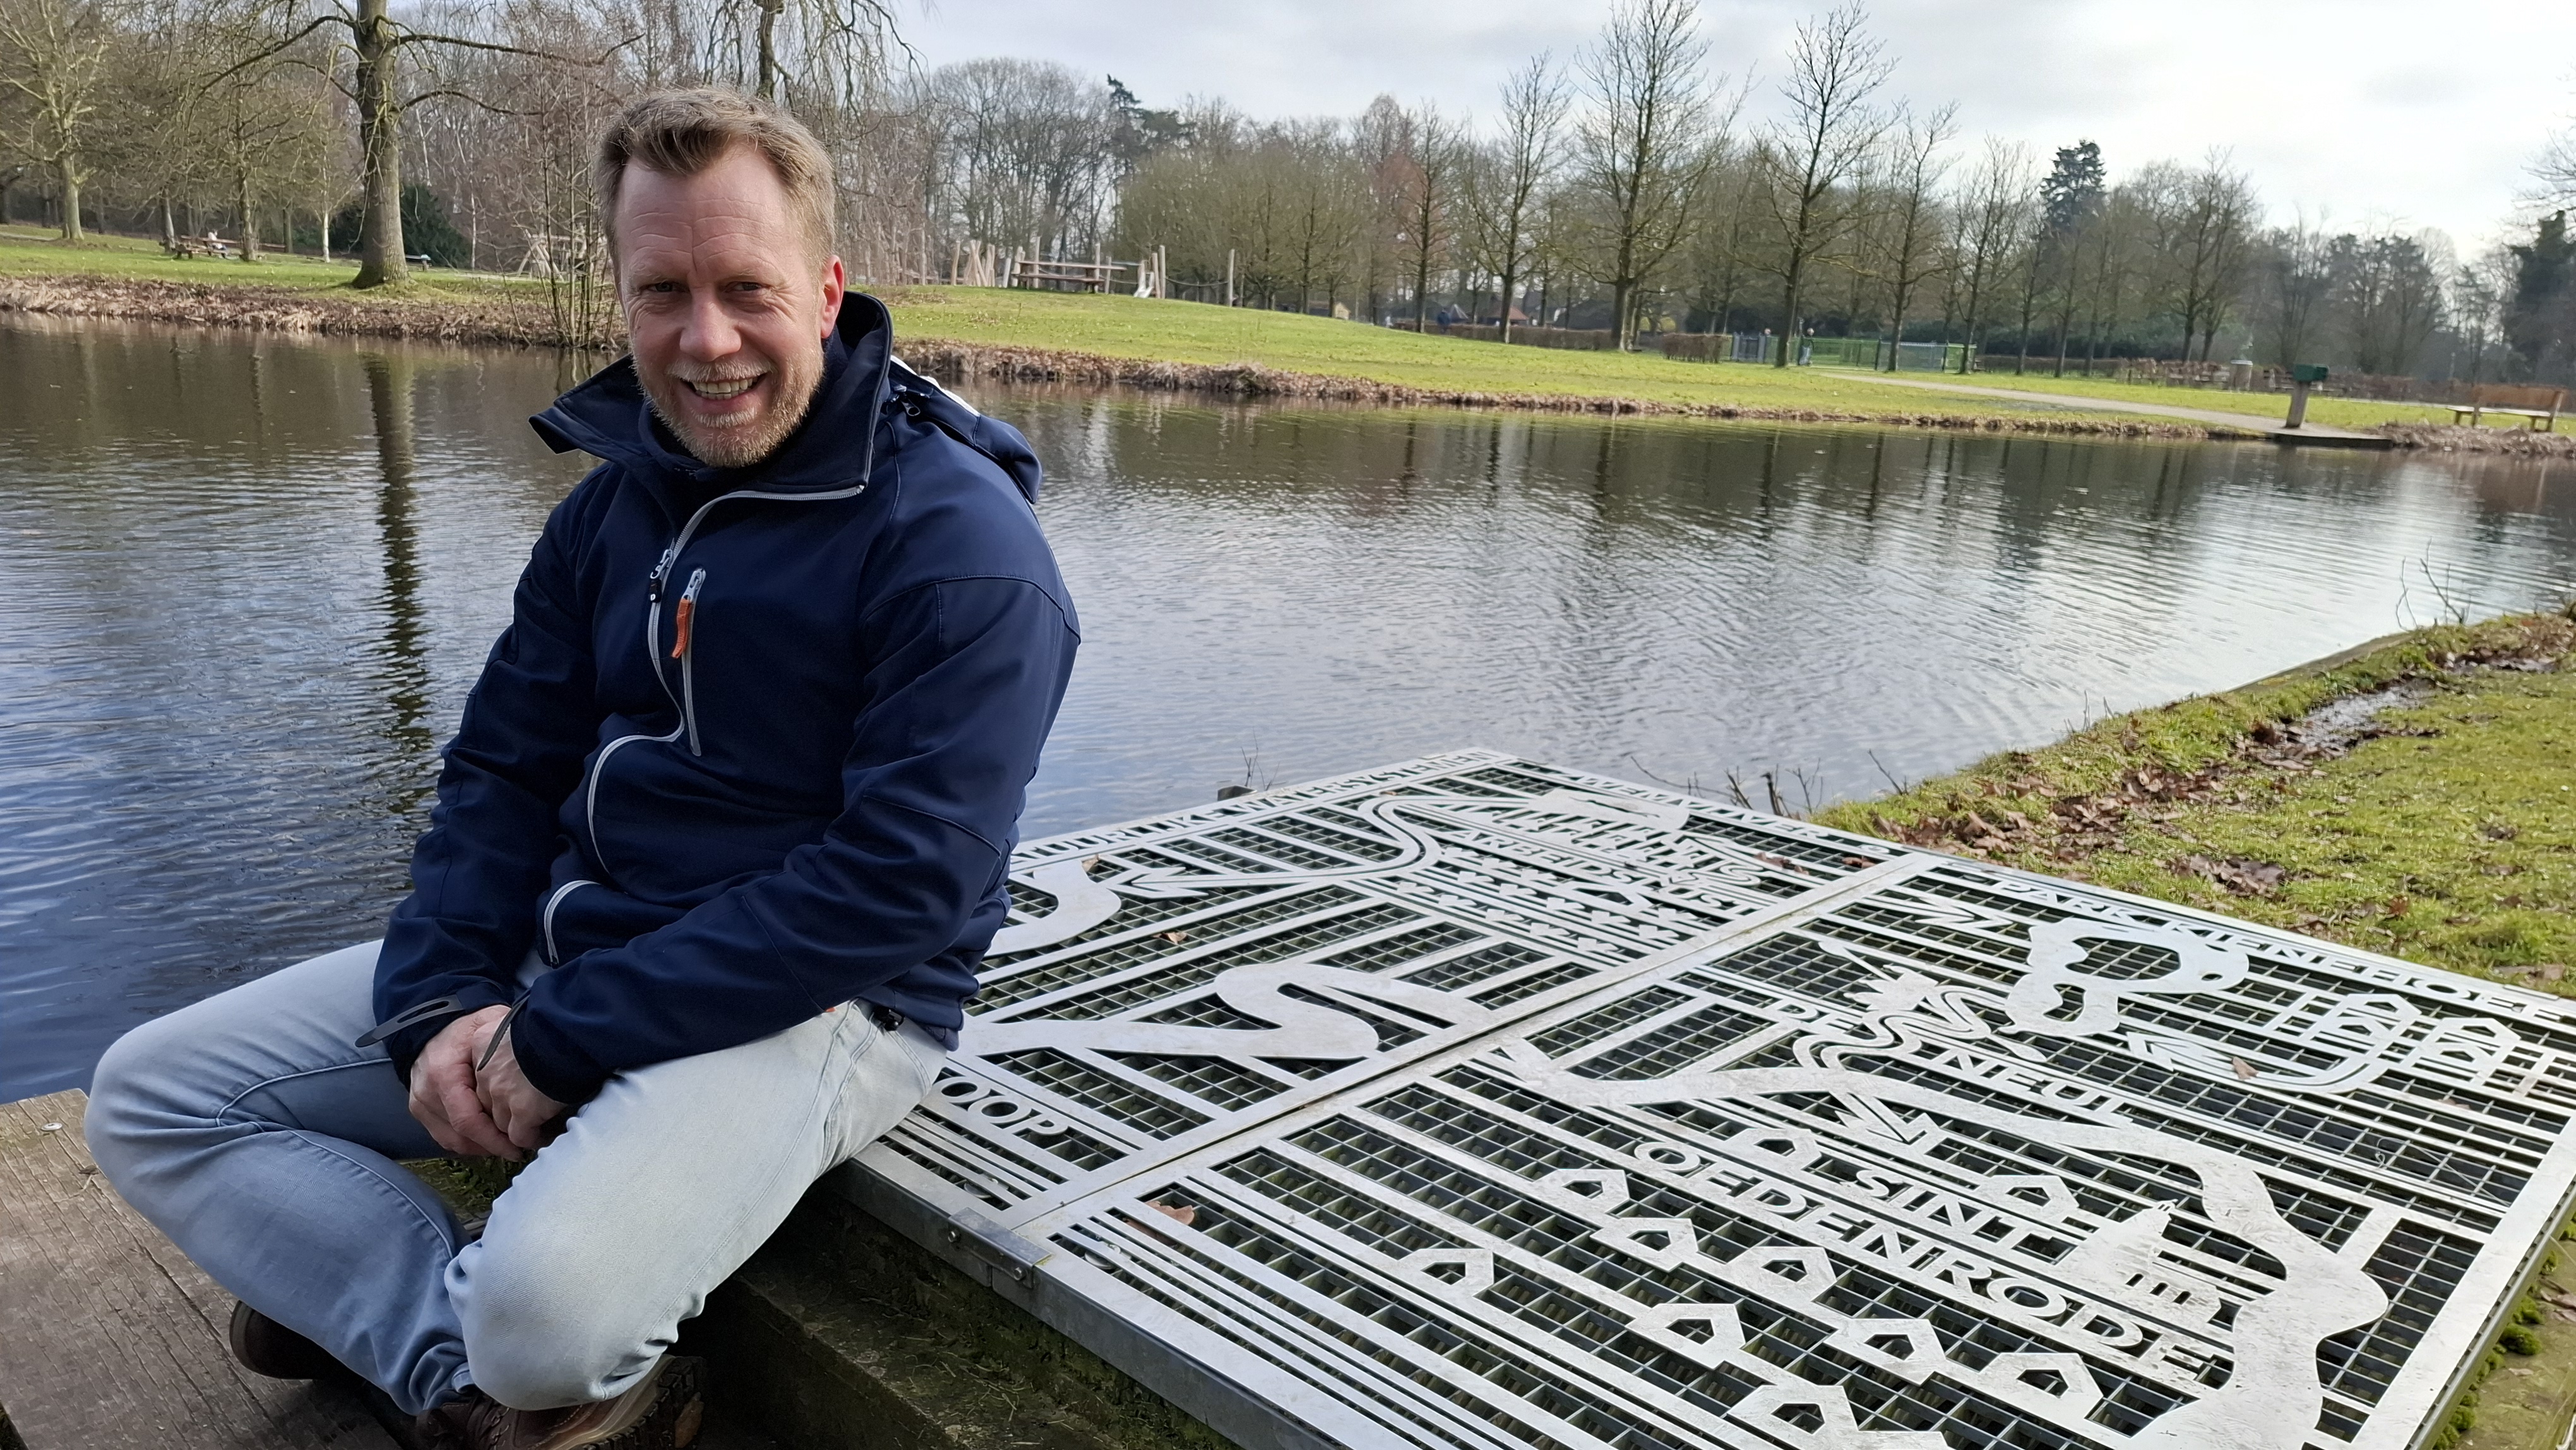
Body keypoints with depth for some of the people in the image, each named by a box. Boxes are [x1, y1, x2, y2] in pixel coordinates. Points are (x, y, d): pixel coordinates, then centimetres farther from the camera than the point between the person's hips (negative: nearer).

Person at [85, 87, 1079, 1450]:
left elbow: (904, 879, -23)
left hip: (815, 997, -7)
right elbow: (502, 769, 10)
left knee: (548, 1299, -32)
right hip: (563, 935, 8)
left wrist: (567, 1034, -20)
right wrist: (441, 1000, -9)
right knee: (148, 1096, 5)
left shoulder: (957, 540, -17)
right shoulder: (614, 504, 8)